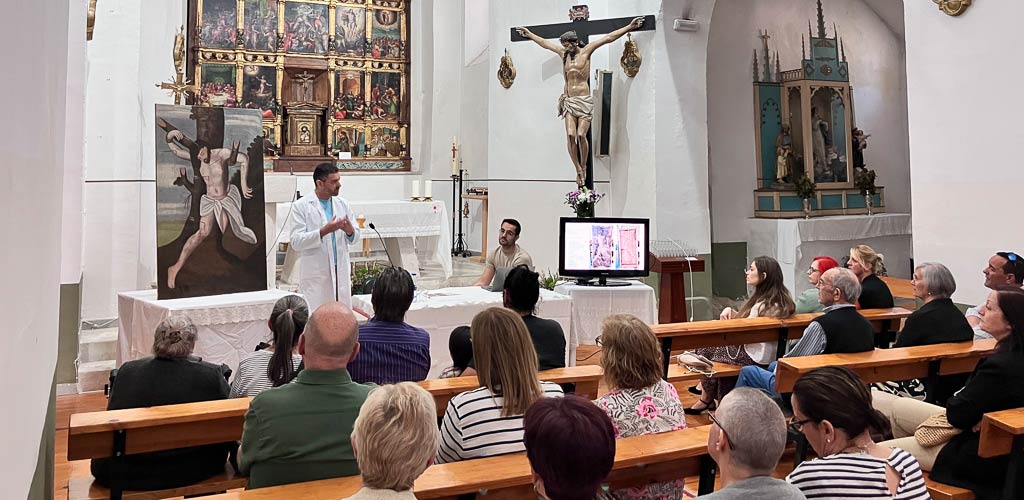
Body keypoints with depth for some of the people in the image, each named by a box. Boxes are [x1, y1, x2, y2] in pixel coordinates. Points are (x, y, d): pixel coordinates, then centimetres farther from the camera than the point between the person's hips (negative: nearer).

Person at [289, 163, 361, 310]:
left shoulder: (342, 204, 10)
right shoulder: (301, 206, -3)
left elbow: (354, 238, 11)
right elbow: (296, 241, -10)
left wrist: (350, 230, -12)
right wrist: (324, 231, -21)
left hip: (341, 274, 4)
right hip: (315, 276, -4)